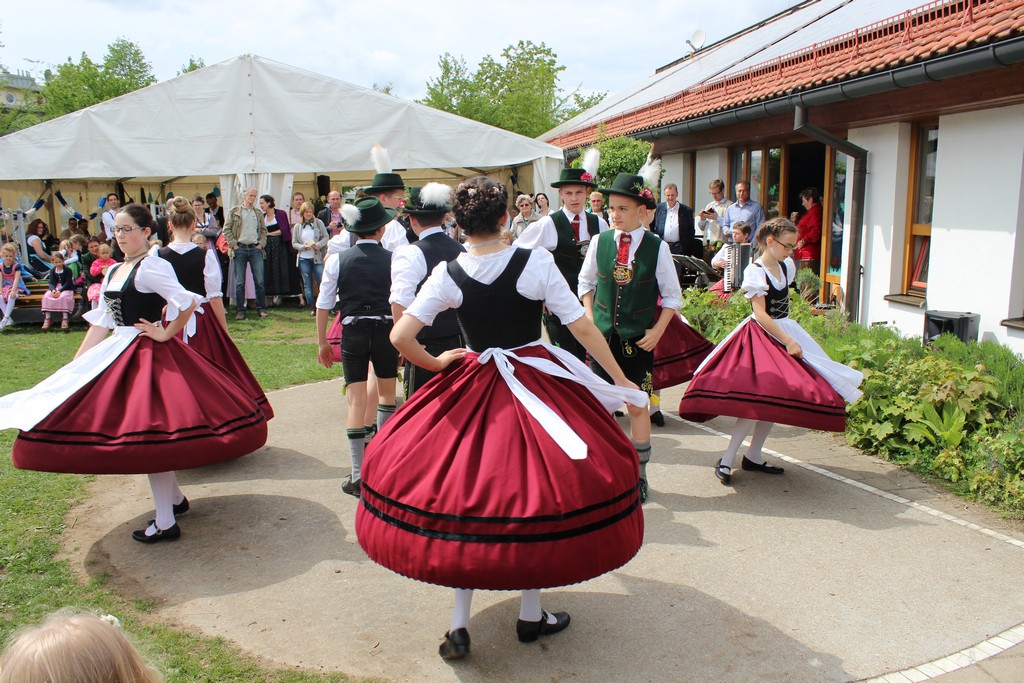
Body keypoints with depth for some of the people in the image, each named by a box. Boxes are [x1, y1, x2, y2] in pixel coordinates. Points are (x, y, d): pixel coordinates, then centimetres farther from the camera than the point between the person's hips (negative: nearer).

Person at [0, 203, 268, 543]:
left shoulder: (152, 266, -13)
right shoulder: (113, 272, 13)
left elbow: (188, 302, -25)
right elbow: (101, 324, 15)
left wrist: (166, 334, -15)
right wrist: (74, 368, 12)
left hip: (150, 357, -8)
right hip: (120, 356, 8)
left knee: (148, 434, -6)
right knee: (145, 434, 13)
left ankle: (166, 523, 4)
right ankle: (175, 498, 31)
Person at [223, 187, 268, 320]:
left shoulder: (258, 213, 16)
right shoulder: (234, 212, 6)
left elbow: (264, 230, 17)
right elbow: (226, 230, 2)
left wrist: (261, 244, 3)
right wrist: (234, 244, -7)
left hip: (255, 249, 2)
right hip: (240, 249, -2)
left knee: (260, 281, -1)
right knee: (239, 282, 0)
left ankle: (261, 309, 7)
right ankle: (240, 310, 5)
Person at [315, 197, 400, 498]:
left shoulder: (337, 260, -1)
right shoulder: (393, 260, -5)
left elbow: (323, 305, 0)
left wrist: (322, 343, 10)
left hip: (353, 331, 0)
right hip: (386, 329, 0)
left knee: (356, 400, 2)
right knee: (387, 392, 21)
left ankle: (358, 476, 0)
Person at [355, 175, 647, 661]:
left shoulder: (447, 275, -6)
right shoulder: (536, 262, -12)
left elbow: (400, 336, -11)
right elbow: (583, 327, -10)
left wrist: (435, 364, 7)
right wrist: (621, 381, 0)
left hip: (473, 389, 2)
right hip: (537, 382, -1)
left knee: (466, 496, 12)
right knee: (537, 491, 13)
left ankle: (459, 625, 15)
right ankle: (531, 615, 27)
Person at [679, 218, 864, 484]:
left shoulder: (787, 266, 9)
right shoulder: (755, 271, -14)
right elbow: (760, 314, -18)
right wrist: (787, 341, -19)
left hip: (785, 332, 8)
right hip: (762, 337, -8)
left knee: (778, 399, 6)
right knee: (759, 398, -17)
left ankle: (753, 456, 16)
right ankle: (727, 460, -9)